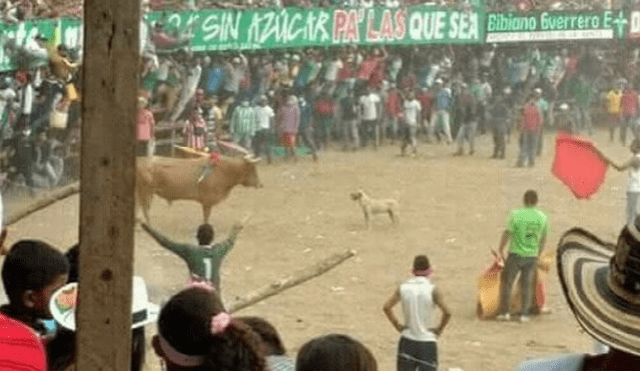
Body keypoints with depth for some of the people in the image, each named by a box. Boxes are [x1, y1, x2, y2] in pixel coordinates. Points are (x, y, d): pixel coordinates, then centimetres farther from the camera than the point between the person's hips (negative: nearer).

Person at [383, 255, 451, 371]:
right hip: (427, 342, -3)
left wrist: (397, 325, 6)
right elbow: (447, 312, -20)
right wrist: (439, 329, -5)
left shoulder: (404, 287, 0)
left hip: (407, 341, 3)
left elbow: (386, 307, -2)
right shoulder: (432, 290, -11)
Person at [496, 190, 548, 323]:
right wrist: (538, 254, 21)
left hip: (515, 253, -3)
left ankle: (505, 312, 9)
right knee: (527, 285, 11)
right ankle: (525, 314, 8)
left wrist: (501, 249, 2)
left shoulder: (515, 214, -13)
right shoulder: (543, 217, -2)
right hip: (531, 256, 3)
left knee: (506, 282, 11)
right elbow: (543, 238, 7)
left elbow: (507, 233, -12)